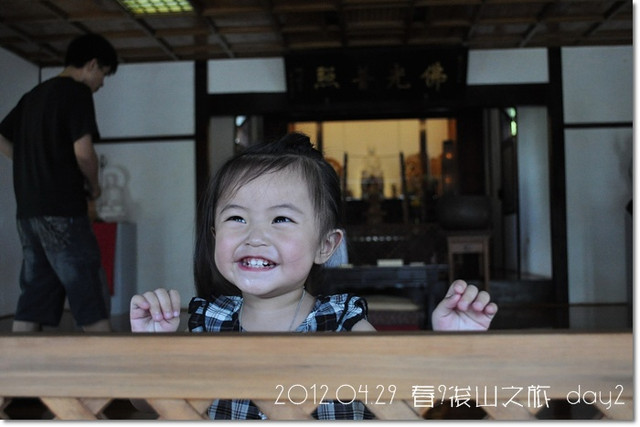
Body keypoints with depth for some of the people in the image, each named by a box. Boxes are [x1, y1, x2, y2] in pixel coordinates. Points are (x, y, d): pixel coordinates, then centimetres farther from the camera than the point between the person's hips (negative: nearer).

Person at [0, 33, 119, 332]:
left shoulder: (33, 95, 19)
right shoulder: (77, 92, -6)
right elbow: (83, 151, -17)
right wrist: (94, 185, 0)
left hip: (28, 210, 8)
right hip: (62, 210, -8)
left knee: (33, 302, 8)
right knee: (90, 299, -3)